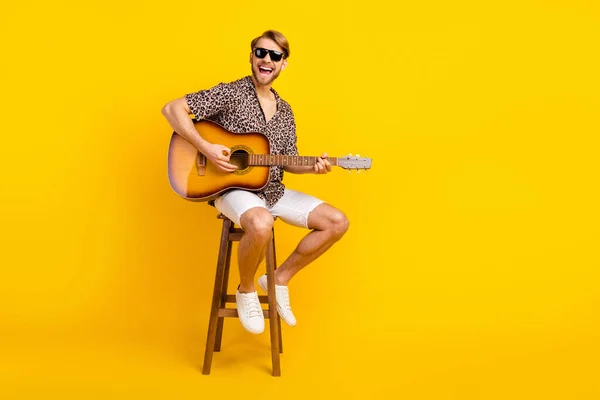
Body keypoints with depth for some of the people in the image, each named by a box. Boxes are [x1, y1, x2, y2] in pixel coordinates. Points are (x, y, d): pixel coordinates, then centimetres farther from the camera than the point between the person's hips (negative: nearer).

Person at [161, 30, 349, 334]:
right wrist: (205, 148, -22)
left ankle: (280, 278, 9)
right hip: (233, 187, -7)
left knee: (337, 222, -4)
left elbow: (288, 162, 13)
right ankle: (246, 290, -9)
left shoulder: (284, 111, 12)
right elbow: (172, 108, -13)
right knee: (261, 224, -40)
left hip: (273, 191, 7)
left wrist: (312, 167, -8)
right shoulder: (230, 93, -7)